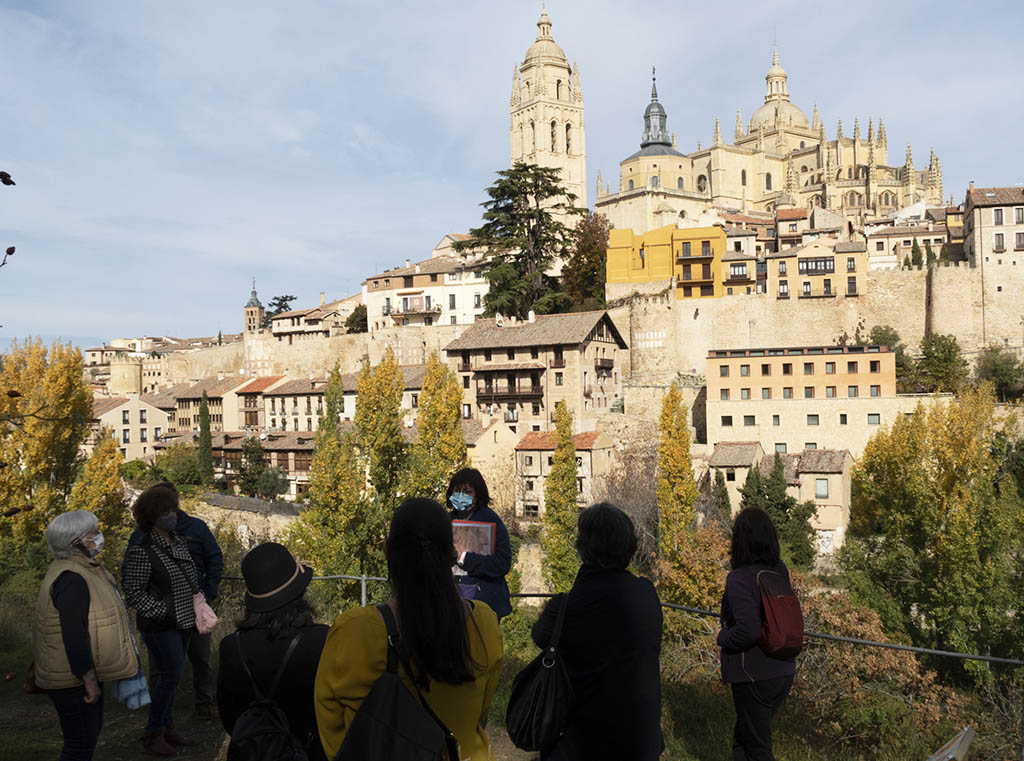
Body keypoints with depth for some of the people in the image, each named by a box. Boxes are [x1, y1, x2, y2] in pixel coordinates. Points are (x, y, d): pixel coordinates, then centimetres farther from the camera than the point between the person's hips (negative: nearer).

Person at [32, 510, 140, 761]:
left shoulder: (79, 569, 8)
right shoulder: (71, 580, -26)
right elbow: (73, 636, -28)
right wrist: (89, 680, -22)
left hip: (80, 673, 11)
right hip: (73, 679, -11)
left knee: (91, 730, 22)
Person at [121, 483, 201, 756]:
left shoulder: (178, 541, 8)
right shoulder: (142, 551, -16)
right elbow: (132, 593, -15)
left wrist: (197, 607, 12)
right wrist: (163, 611, -16)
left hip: (183, 622, 7)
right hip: (160, 626, -7)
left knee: (170, 675, 15)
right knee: (170, 675, -6)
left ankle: (167, 726, 27)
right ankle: (153, 734, 9)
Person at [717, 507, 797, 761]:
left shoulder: (739, 579, -21)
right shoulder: (781, 571, 1)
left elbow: (749, 631, -28)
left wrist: (722, 637, -9)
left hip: (754, 676, -7)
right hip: (784, 672, 7)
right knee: (742, 739, 24)